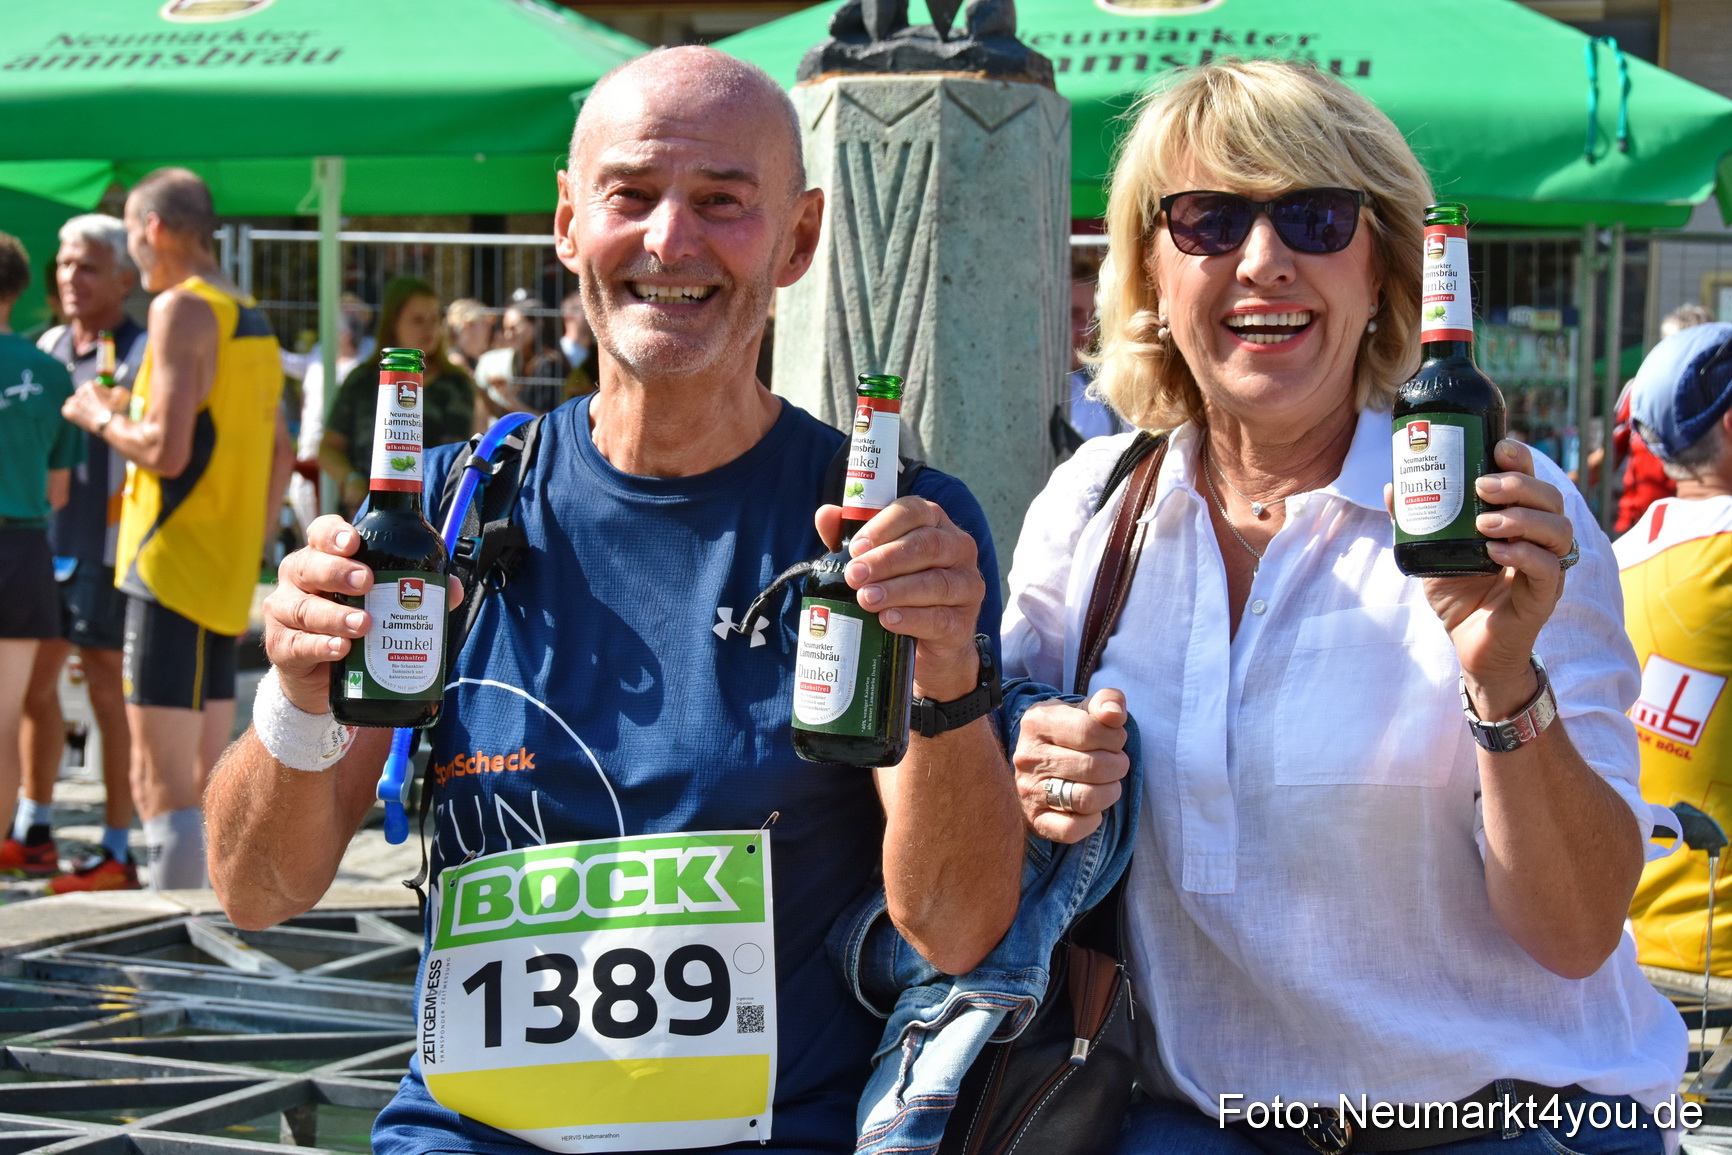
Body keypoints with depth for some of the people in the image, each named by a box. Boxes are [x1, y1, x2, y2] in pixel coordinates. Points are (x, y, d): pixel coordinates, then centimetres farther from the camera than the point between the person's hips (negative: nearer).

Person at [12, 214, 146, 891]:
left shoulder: (140, 355, -10)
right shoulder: (46, 348, 12)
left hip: (106, 546, -7)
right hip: (49, 539, 7)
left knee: (106, 686, -4)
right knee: (34, 683, 13)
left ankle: (119, 853, 3)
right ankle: (34, 833, 27)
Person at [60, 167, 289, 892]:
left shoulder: (181, 309, -11)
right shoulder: (252, 319, 16)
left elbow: (167, 450, -19)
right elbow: (279, 456, 21)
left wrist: (102, 418, -2)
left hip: (172, 567, -9)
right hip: (226, 579, 9)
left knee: (161, 788, -9)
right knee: (204, 789, 13)